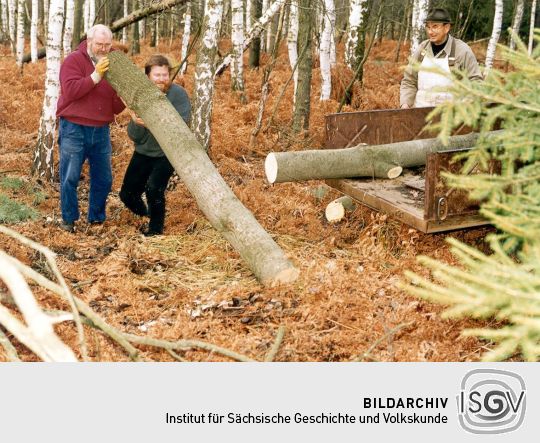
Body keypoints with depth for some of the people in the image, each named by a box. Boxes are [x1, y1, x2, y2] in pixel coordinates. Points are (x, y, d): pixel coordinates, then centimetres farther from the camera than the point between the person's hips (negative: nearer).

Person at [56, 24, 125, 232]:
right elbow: (70, 91, -18)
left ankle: (97, 218, 23)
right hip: (74, 129, -5)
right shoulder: (74, 60, -3)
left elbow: (116, 108, 9)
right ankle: (68, 220, 12)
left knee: (104, 179, 8)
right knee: (70, 178, -2)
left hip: (101, 131, 5)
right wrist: (95, 76, -22)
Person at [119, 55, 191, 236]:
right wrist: (136, 123, -26)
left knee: (153, 188, -26)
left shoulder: (178, 94, -16)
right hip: (143, 153, 5)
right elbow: (134, 136, -5)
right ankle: (145, 215, 38)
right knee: (127, 194, 6)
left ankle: (156, 229, -3)